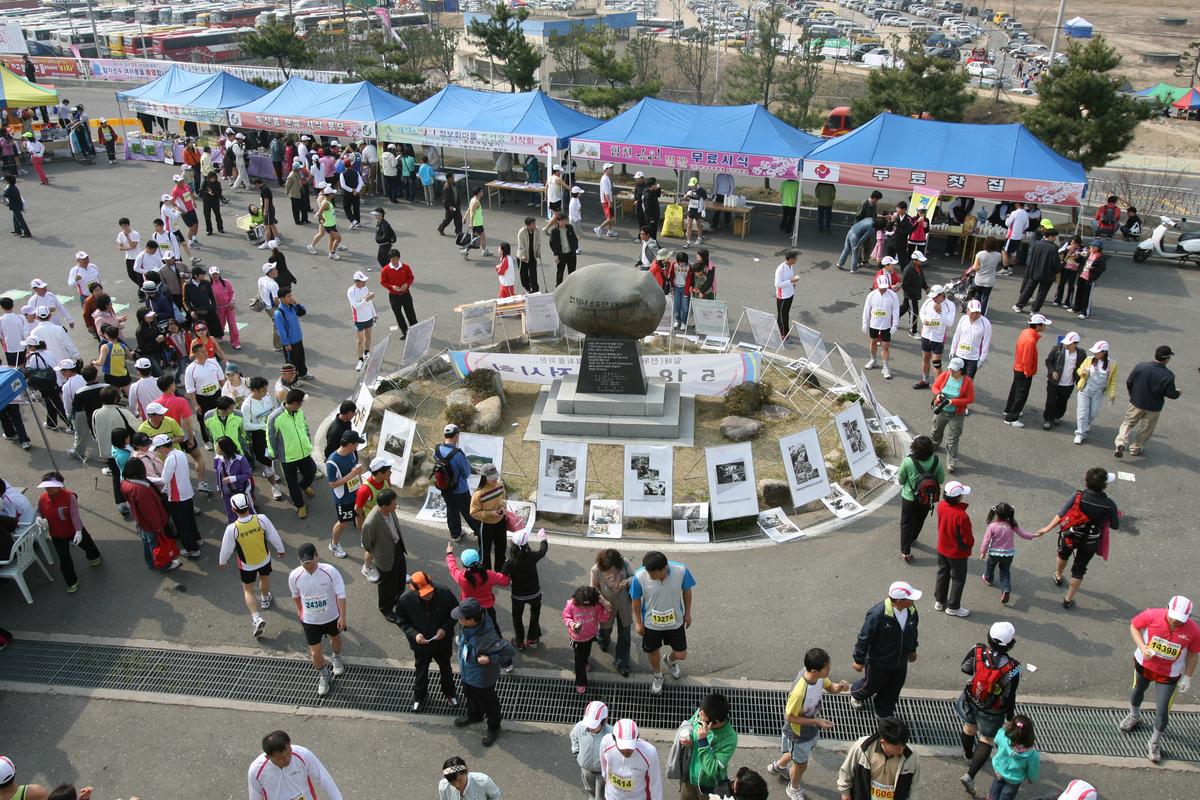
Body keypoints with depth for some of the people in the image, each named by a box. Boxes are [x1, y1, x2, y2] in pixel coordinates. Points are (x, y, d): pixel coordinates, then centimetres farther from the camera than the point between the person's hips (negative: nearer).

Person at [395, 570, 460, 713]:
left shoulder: (444, 593, -30)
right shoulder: (405, 599, -28)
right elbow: (401, 621, -11)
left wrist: (445, 628, -24)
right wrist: (414, 634, -25)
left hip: (443, 642, 0)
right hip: (420, 644, 0)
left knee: (446, 669, 26)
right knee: (420, 671, 25)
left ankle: (449, 693, 53)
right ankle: (419, 697, 52)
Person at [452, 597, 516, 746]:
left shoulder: (488, 637, -43)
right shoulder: (465, 627, -22)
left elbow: (510, 651, -35)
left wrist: (490, 659, -34)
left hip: (482, 679, -7)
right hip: (466, 673, 7)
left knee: (488, 703, 21)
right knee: (470, 695, 34)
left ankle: (493, 728, 49)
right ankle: (473, 714, 65)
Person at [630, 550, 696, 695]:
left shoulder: (681, 571, -30)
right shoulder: (639, 577, -32)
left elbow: (686, 591, -8)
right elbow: (635, 600, -12)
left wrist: (688, 613, 3)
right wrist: (638, 622, -2)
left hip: (675, 621, 1)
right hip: (651, 623, -1)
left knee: (681, 654, 17)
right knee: (652, 652, 21)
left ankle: (671, 661, 55)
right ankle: (657, 675, 55)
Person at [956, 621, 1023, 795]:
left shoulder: (977, 651, -25)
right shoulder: (1012, 668, -31)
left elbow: (965, 668, -5)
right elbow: (1009, 697, -18)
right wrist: (1010, 718, -1)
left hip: (970, 701, 4)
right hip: (992, 713, -4)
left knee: (969, 728, 29)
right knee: (987, 740, 14)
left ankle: (969, 755, 57)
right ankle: (970, 775, 3)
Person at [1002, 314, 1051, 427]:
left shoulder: (1026, 332, -3)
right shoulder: (1030, 340, -31)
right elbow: (1026, 360, -27)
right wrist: (1028, 373, -15)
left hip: (1017, 368, 10)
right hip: (1023, 371, -10)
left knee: (1015, 389, 25)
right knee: (1021, 395, 2)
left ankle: (1009, 410, 42)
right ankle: (1011, 418, 9)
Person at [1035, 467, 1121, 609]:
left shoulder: (1077, 497, -25)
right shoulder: (1109, 504, -24)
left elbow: (1060, 515, -17)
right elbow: (1115, 526, -10)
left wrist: (1048, 528, -4)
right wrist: (1116, 514, 9)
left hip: (1070, 536, 0)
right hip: (1090, 542, 0)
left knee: (1063, 554, 33)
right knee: (1079, 570, 17)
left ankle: (1058, 577, 59)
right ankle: (1068, 600, 28)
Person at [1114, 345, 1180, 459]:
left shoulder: (1141, 366, -15)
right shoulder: (1168, 375, -20)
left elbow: (1128, 383, -6)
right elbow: (1171, 394, -14)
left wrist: (1132, 395, 13)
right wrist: (1178, 393, 10)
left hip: (1136, 403, 1)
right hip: (1153, 408, -1)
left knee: (1128, 423, 15)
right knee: (1145, 429, 19)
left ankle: (1121, 443, -5)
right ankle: (1136, 448, 30)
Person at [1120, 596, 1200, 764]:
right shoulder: (1152, 615, -28)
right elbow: (1134, 625, -9)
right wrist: (1142, 647, -23)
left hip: (1169, 675, -1)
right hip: (1144, 663, 1)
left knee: (1162, 711, 1)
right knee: (1137, 691, 27)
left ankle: (1154, 743, 27)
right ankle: (1134, 717, 59)